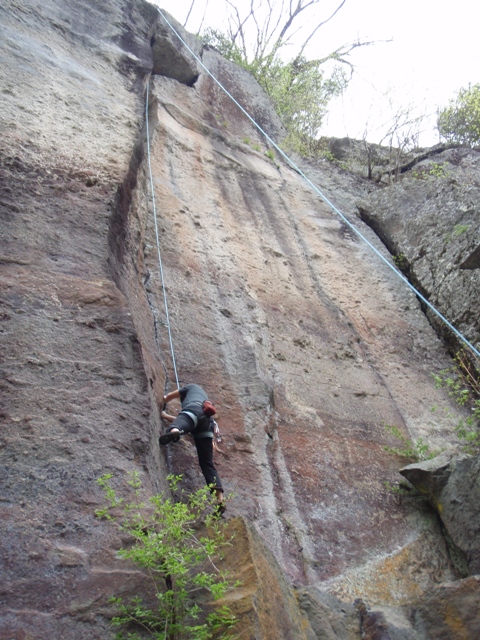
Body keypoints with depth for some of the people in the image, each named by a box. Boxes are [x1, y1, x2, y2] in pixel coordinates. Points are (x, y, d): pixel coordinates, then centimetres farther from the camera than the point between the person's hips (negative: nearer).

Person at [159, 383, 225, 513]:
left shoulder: (193, 387, 35)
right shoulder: (205, 398, 48)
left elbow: (167, 398, 36)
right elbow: (181, 420, 50)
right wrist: (164, 416, 62)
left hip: (195, 409, -6)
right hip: (207, 422, 6)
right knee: (207, 464, 0)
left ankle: (173, 432, -76)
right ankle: (220, 499, -12)